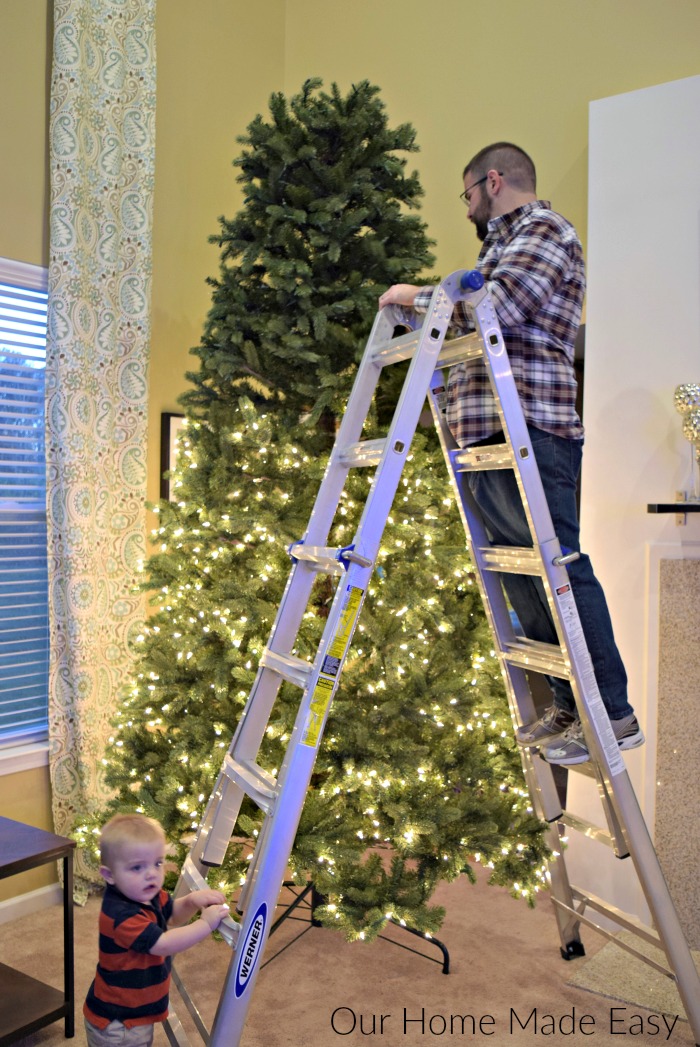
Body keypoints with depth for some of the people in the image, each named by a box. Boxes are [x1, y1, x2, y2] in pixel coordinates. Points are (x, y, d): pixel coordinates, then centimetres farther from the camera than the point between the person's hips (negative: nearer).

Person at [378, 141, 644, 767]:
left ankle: (613, 714, -3)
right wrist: (410, 313, 29)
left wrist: (417, 297, -7)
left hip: (529, 432, -10)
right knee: (521, 575, 9)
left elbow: (498, 305, -19)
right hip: (490, 437, 10)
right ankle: (569, 705, 17)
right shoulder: (505, 243, 30)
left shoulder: (543, 229, 0)